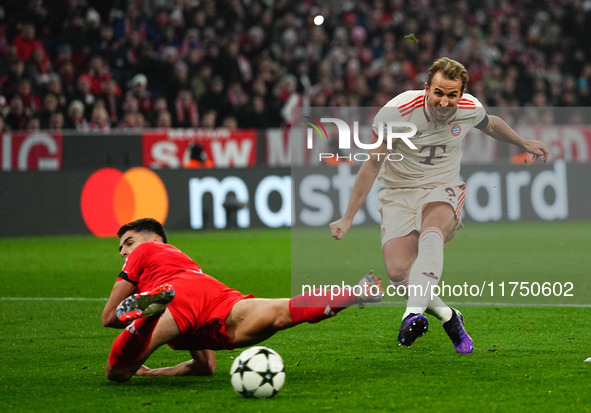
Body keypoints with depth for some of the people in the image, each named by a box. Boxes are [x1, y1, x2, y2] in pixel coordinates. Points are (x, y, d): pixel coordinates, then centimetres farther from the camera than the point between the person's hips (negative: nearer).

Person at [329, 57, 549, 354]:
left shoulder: (470, 109, -9)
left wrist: (524, 144, 30)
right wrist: (347, 218, -12)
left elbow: (490, 125, 18)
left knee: (431, 235, -35)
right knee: (398, 271, -21)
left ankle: (414, 314, -48)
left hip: (442, 190, 1)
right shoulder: (396, 112, -20)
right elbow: (372, 164, -12)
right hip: (398, 192, -1)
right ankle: (447, 317, 1)